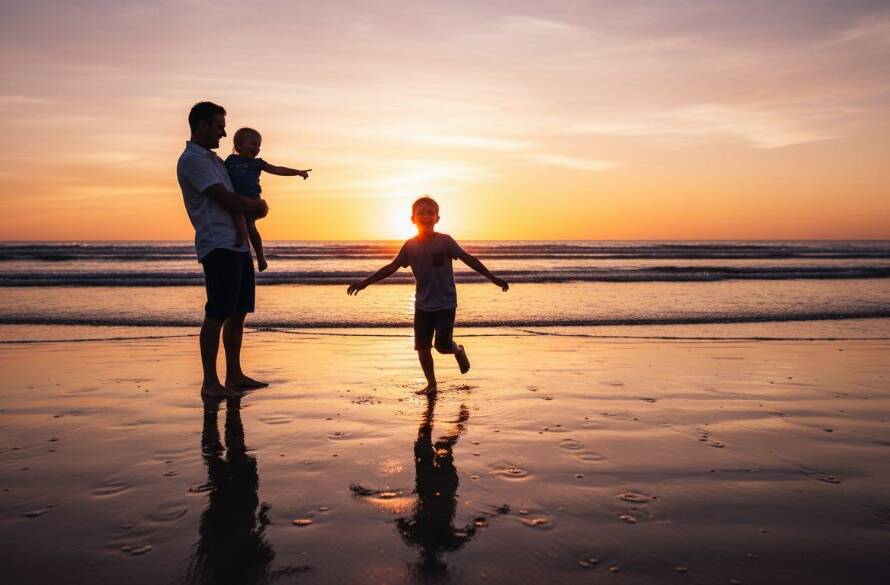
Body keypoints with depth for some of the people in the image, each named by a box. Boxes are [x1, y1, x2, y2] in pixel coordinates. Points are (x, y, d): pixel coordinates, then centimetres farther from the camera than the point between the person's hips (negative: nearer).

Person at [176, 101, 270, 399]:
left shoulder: (213, 159, 23)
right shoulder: (192, 159, -7)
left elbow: (234, 199, 26)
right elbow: (226, 200, -14)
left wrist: (254, 207, 5)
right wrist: (258, 206, 2)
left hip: (238, 243, 10)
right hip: (218, 245, -10)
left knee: (238, 312, 11)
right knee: (217, 315, -8)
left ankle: (234, 376, 19)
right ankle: (210, 382, -2)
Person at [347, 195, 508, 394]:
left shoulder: (444, 241, -10)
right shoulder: (410, 245, -2)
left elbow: (469, 259, -10)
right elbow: (391, 267, 3)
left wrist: (494, 278, -13)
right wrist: (364, 283, 1)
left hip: (446, 303, -3)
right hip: (422, 305, 3)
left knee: (442, 345, -11)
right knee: (422, 347, 3)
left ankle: (458, 351, 25)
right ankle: (431, 384, 21)